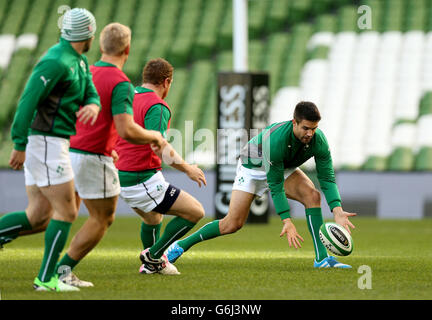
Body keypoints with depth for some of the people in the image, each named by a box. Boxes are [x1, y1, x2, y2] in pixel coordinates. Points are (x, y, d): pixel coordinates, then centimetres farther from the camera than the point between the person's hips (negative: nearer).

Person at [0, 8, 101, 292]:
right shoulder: (56, 62, -16)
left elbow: (91, 94, 11)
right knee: (66, 213, -5)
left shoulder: (79, 62, 15)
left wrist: (93, 106, -15)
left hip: (52, 143, 10)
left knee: (37, 217, 7)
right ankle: (46, 279, -1)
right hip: (46, 143, -10)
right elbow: (28, 100, -20)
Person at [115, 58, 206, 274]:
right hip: (143, 180, -9)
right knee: (195, 212, -1)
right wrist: (188, 169, -17)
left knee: (153, 219, 33)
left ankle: (152, 264, 44)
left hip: (121, 176, 9)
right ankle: (154, 255, 4)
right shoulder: (157, 106, -16)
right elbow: (159, 146, -27)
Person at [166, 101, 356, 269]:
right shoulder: (275, 139, -41)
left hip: (285, 168, 4)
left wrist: (337, 210, -37)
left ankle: (321, 258, -22)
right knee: (232, 223, -10)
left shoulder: (318, 140, -26)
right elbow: (275, 186, -35)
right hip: (254, 168, -4)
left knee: (312, 195, -24)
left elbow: (327, 179, -22)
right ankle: (181, 246, 9)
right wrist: (287, 221, -40)